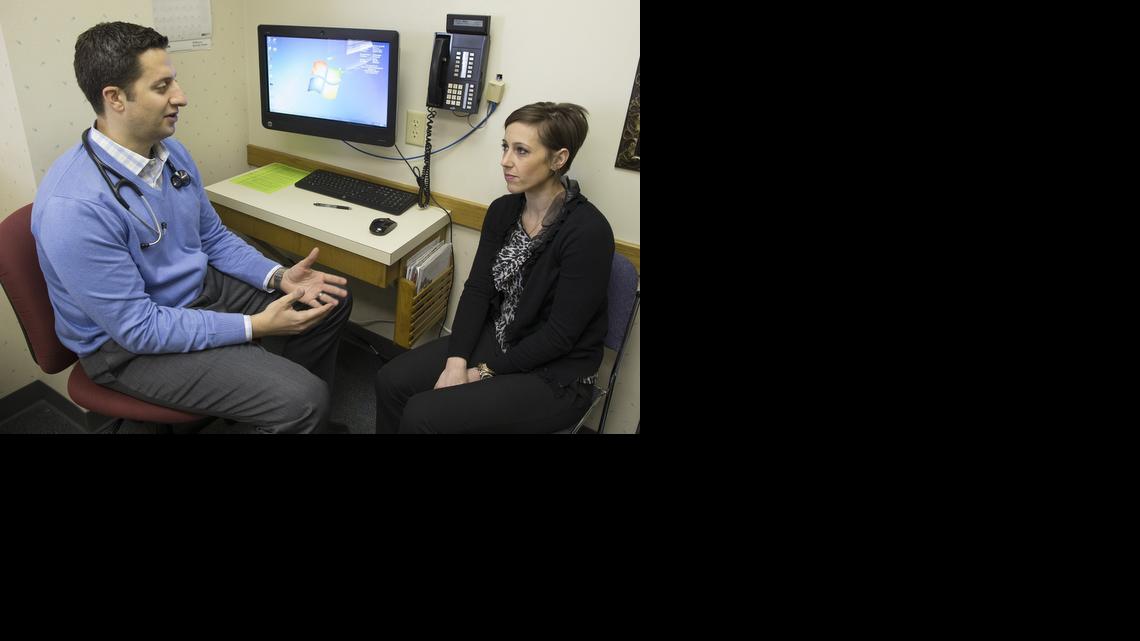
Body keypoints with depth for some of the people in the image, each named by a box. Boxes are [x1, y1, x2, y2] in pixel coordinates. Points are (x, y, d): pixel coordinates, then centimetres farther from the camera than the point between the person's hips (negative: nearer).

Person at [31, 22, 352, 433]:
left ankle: (307, 411, 26)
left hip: (201, 287, 8)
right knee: (301, 401, -25)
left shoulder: (170, 151, -3)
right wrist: (254, 326, -24)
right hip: (130, 341, -8)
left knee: (331, 301, 8)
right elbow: (137, 327, -25)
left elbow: (212, 236, 8)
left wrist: (277, 277, -7)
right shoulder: (75, 206, -28)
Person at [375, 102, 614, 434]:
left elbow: (561, 334, -20)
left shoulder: (588, 231, -22)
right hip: (495, 339, 7)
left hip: (554, 373, -6)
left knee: (423, 416, -17)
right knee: (391, 381, -6)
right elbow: (477, 289, 0)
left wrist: (485, 372, -14)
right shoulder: (503, 210, 0)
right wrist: (456, 361, -13)